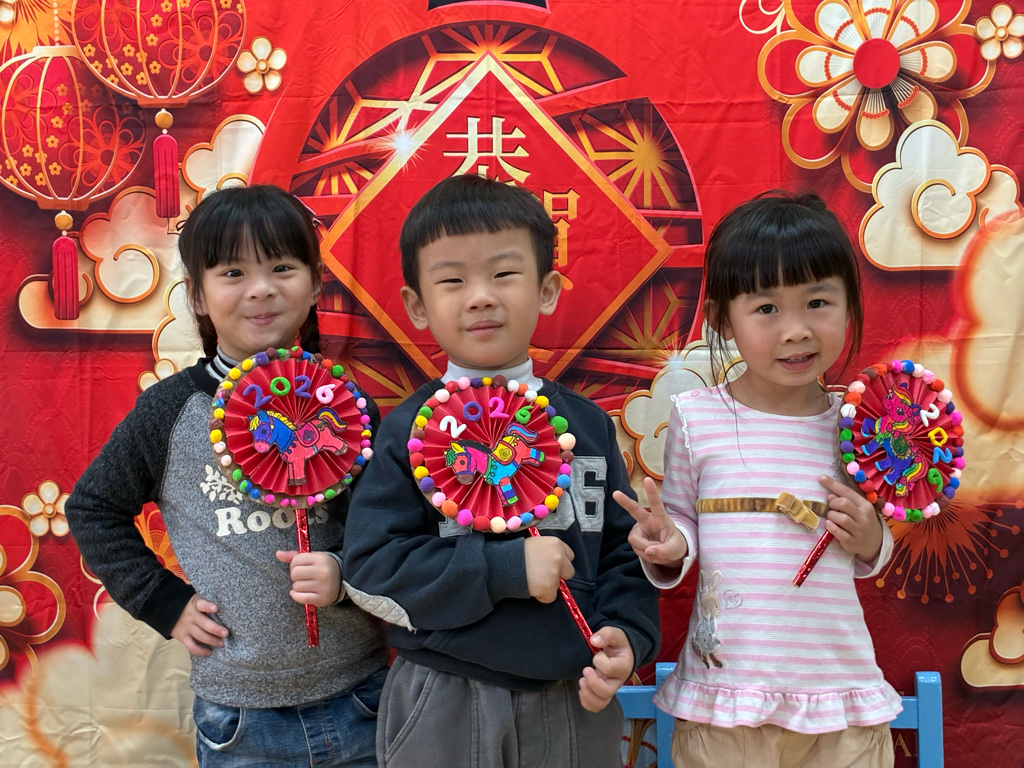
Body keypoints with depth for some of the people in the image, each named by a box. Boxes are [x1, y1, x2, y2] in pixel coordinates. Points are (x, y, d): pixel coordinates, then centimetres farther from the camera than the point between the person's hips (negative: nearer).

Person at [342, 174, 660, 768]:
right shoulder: (410, 430, -7)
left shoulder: (588, 425, 2)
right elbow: (370, 570, -13)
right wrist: (505, 567, -20)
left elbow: (624, 550, 7)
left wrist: (626, 636, -10)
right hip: (443, 712, -2)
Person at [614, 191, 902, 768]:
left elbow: (870, 557, 13)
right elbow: (681, 516, 5)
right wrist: (669, 545, -16)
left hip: (840, 689, 2)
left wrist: (872, 541, -8)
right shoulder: (696, 417, -6)